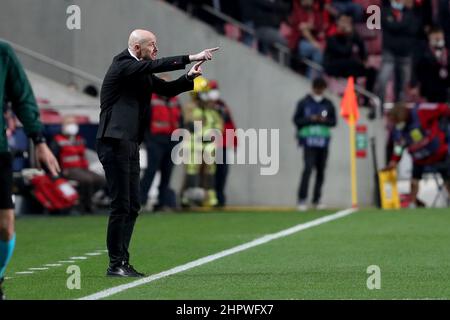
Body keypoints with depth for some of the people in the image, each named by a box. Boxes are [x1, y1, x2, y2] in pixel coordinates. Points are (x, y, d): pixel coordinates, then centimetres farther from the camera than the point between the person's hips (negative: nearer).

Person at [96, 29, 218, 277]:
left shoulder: (142, 73, 17)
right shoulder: (122, 65, -10)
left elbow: (167, 89, 20)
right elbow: (156, 65, -23)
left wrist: (189, 77, 4)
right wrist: (191, 58, -24)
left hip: (130, 145, 10)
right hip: (115, 143, -10)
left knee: (132, 207, 9)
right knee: (121, 205, -9)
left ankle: (123, 262, 13)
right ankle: (115, 264, -5)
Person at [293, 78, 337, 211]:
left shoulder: (328, 104, 9)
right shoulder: (304, 103, 2)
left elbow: (333, 121, 11)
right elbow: (297, 119, 1)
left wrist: (325, 120, -10)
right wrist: (310, 119, -14)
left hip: (323, 141, 4)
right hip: (309, 141, -4)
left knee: (321, 171, 5)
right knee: (308, 168, -15)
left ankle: (317, 199, 14)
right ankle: (302, 200, -14)